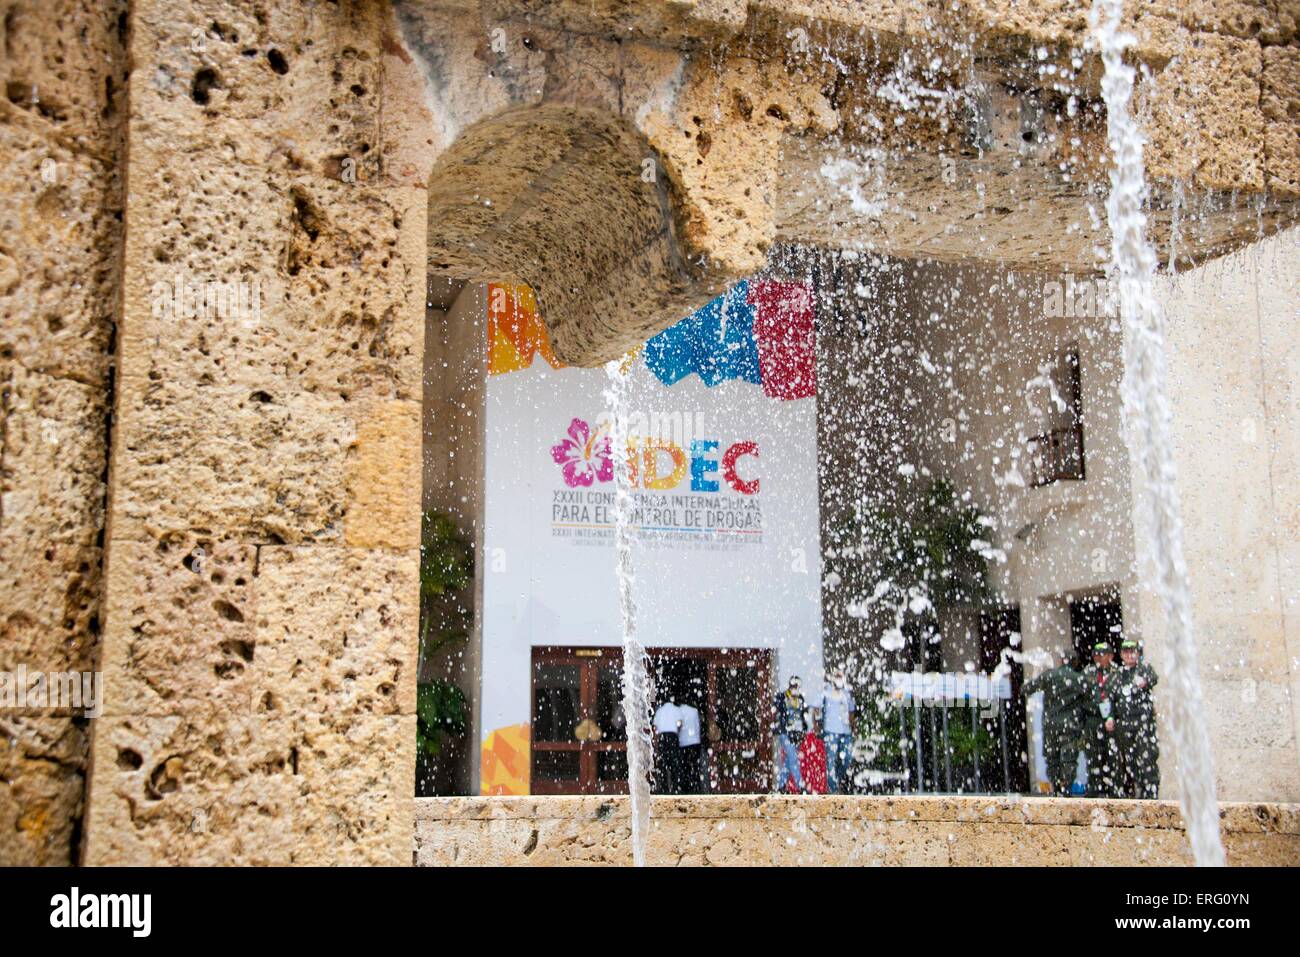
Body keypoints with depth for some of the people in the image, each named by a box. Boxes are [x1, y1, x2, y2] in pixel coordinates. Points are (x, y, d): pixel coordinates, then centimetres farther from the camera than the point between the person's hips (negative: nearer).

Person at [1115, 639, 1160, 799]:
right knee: (1128, 759, 6)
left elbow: (1153, 677, -16)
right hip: (1123, 723, 5)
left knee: (1147, 758, -11)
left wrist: (1145, 681, -38)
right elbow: (1112, 698, 22)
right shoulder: (1118, 675, 18)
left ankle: (1150, 794, -11)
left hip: (1144, 721, -4)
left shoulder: (1144, 668, 5)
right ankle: (1131, 793, 13)